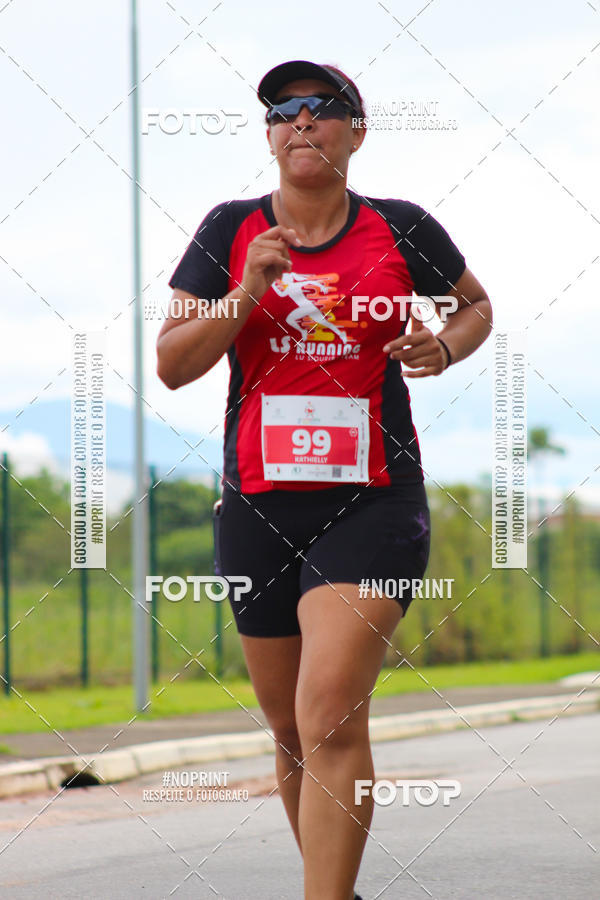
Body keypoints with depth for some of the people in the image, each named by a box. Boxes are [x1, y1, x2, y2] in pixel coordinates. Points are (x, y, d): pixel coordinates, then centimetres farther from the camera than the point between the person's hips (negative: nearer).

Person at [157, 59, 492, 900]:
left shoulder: (402, 230, 1)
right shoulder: (231, 231, 4)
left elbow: (476, 306, 20)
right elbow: (171, 365, 0)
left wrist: (443, 348, -2)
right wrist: (246, 296, -14)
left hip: (374, 504, -3)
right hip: (260, 506, 3)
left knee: (331, 716, -19)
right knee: (290, 728, 12)